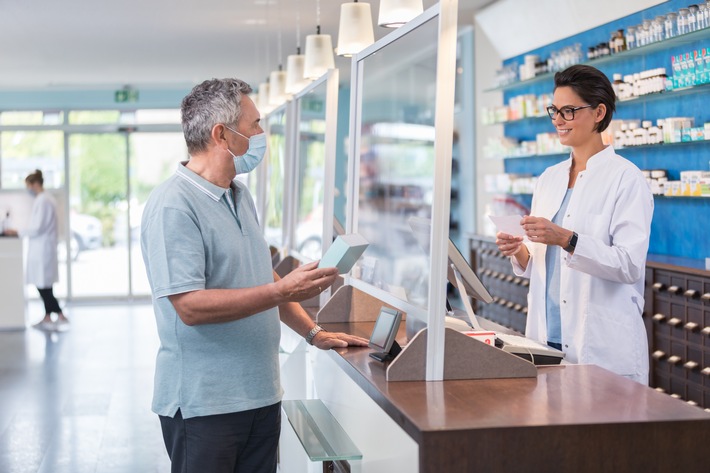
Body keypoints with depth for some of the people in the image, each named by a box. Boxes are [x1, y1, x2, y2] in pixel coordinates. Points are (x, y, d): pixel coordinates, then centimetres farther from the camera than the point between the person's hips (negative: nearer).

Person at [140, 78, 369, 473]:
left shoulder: (241, 196, 12)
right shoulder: (174, 205, -17)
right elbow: (191, 306, -24)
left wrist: (313, 332, 15)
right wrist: (284, 290, -23)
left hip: (262, 394, 8)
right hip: (204, 404, -8)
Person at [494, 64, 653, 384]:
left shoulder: (626, 178, -7)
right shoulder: (549, 178, 13)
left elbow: (630, 264, -16)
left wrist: (566, 239, -26)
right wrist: (520, 253, -5)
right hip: (546, 338, 6)